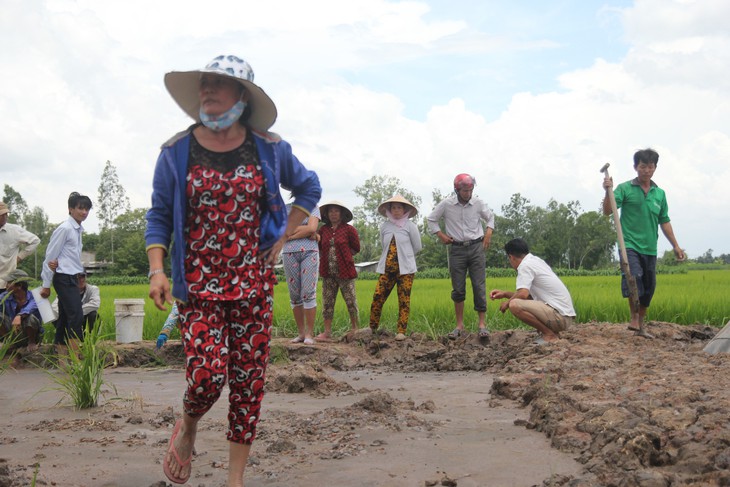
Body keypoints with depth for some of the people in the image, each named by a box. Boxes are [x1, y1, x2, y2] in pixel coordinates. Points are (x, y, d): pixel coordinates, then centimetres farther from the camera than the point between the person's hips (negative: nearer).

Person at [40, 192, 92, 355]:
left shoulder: (78, 230, 14)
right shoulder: (65, 229, -11)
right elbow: (50, 256, -10)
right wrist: (46, 284, -8)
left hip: (72, 278, 8)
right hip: (65, 278, -8)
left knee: (65, 317, 9)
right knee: (76, 316, -14)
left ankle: (60, 353, 12)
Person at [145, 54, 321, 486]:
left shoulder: (268, 149, 1)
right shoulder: (177, 152, 0)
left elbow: (309, 187, 17)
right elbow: (159, 215, 6)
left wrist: (283, 238, 8)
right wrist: (157, 269, -7)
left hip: (254, 282, 2)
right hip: (198, 284, -1)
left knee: (248, 378, 3)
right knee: (208, 374, -17)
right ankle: (187, 428, 19)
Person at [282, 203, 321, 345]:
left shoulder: (313, 208, 8)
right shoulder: (285, 208, 11)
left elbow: (312, 228, -8)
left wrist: (291, 235, -7)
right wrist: (307, 231, -8)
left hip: (309, 252, -2)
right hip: (289, 253, 2)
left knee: (309, 293, -9)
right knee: (294, 295, 2)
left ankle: (309, 334, -6)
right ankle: (301, 333, 9)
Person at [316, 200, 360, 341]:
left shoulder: (349, 229, -3)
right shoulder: (323, 229, 7)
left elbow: (356, 248, 4)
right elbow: (318, 246, 18)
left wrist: (342, 254, -1)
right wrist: (326, 255, 3)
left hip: (345, 271, -4)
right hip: (328, 272, 4)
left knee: (351, 302, 0)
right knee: (327, 302, 4)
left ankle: (355, 330, 10)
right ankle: (327, 332, 8)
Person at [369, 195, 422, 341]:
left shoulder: (410, 226, -1)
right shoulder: (384, 226, 8)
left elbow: (417, 247, 7)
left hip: (405, 269, -3)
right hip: (387, 268, 3)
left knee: (404, 300, -2)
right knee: (377, 297, -3)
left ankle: (401, 331, 4)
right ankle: (372, 328, 9)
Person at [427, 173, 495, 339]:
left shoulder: (478, 203, 0)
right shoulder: (446, 204, -3)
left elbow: (490, 217, 18)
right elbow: (432, 219, 11)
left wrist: (489, 231, 1)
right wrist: (440, 234, 0)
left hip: (476, 247, 0)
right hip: (456, 249, 0)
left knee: (479, 287, -5)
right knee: (458, 289, 3)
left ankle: (482, 324, -1)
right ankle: (459, 325, 11)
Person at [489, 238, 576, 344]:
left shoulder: (525, 265, -11)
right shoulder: (537, 261, 18)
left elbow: (523, 294, -22)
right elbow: (529, 295, 24)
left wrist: (507, 303, -3)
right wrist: (505, 294, 19)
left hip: (559, 316, -10)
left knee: (515, 305, -23)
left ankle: (549, 335, -10)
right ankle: (552, 332, 12)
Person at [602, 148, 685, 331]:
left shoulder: (660, 193, 11)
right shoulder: (625, 189, -1)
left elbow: (664, 222, 17)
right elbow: (607, 211, -10)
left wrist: (675, 245, 15)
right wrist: (608, 192, -26)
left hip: (650, 248, 5)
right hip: (630, 244, -5)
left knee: (648, 288, 9)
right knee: (634, 277, -25)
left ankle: (641, 322, 24)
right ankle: (634, 318, -14)